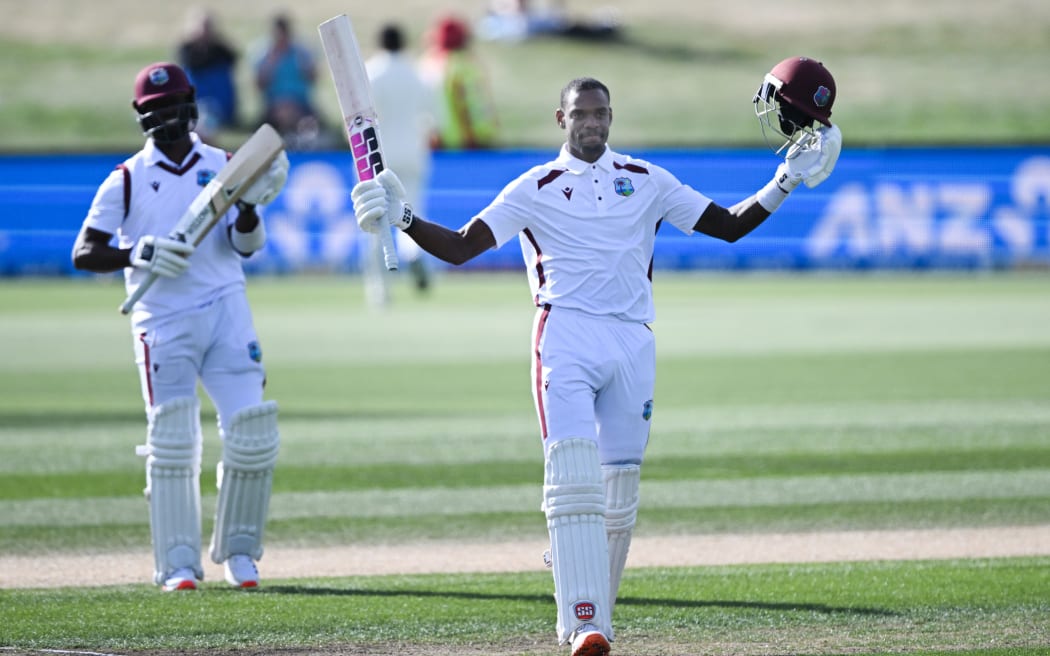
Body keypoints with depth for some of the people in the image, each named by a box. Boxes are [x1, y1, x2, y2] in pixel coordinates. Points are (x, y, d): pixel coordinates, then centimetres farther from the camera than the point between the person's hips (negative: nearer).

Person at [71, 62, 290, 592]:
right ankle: (178, 564, -1)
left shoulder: (223, 166, 10)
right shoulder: (127, 181, 5)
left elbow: (246, 247, 5)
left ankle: (237, 549, 10)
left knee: (252, 433, -7)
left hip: (226, 310, 2)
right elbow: (83, 254, -1)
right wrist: (138, 254, -18)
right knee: (171, 443, -6)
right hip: (162, 321, -2)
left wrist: (250, 205, -15)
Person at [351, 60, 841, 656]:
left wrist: (786, 182, 7)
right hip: (565, 338, -3)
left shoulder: (647, 181, 15)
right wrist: (405, 221, -14)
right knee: (573, 475, -19)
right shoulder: (536, 189, 8)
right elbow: (459, 246, 2)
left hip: (633, 343, 3)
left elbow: (729, 225, 17)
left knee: (620, 491, 4)